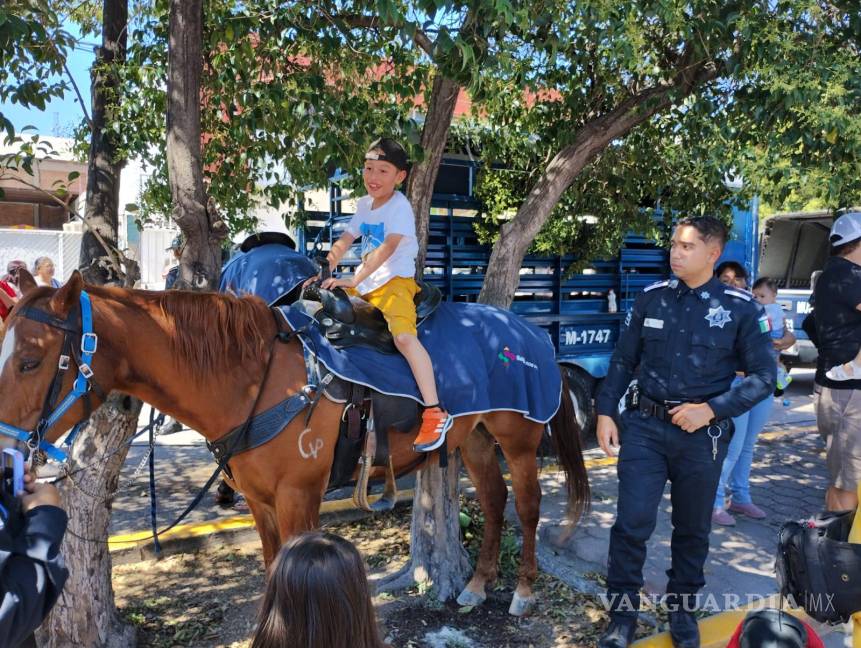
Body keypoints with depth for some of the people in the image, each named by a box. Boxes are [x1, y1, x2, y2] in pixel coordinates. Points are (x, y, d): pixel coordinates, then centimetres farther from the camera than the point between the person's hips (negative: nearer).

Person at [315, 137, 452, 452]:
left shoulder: (400, 206, -12)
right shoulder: (364, 204, 13)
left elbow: (387, 248, -24)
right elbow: (344, 242, 14)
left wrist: (353, 280, -31)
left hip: (395, 281, -9)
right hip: (363, 284, 9)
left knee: (403, 336, -30)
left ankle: (434, 412, -31)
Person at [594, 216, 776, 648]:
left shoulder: (739, 307, -5)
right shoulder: (651, 298, 1)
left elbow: (763, 375, -3)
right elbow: (623, 360, 7)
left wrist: (712, 409, -14)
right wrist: (605, 411, 1)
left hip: (702, 434, 0)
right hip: (644, 426, 1)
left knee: (692, 529, 15)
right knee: (632, 521, -4)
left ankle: (682, 610, 37)